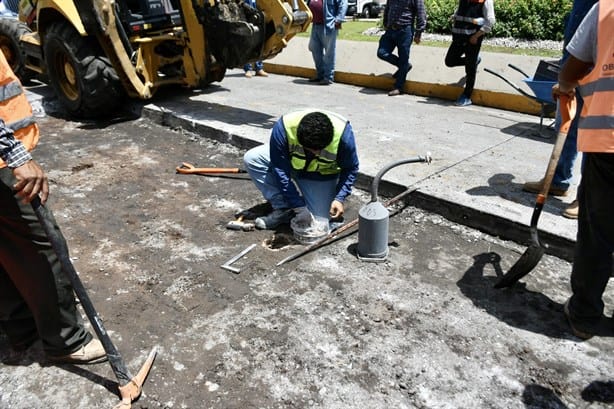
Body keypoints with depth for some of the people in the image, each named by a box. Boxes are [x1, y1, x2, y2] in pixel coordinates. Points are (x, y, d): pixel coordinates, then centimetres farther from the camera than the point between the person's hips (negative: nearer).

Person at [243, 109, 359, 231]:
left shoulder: (343, 134, -35)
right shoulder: (283, 127, -36)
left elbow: (350, 169, -17)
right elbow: (280, 170, -30)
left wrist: (340, 198, -28)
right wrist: (299, 207, -31)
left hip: (321, 176, -1)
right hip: (289, 163, 2)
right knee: (251, 158, -23)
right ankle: (283, 209, -12)